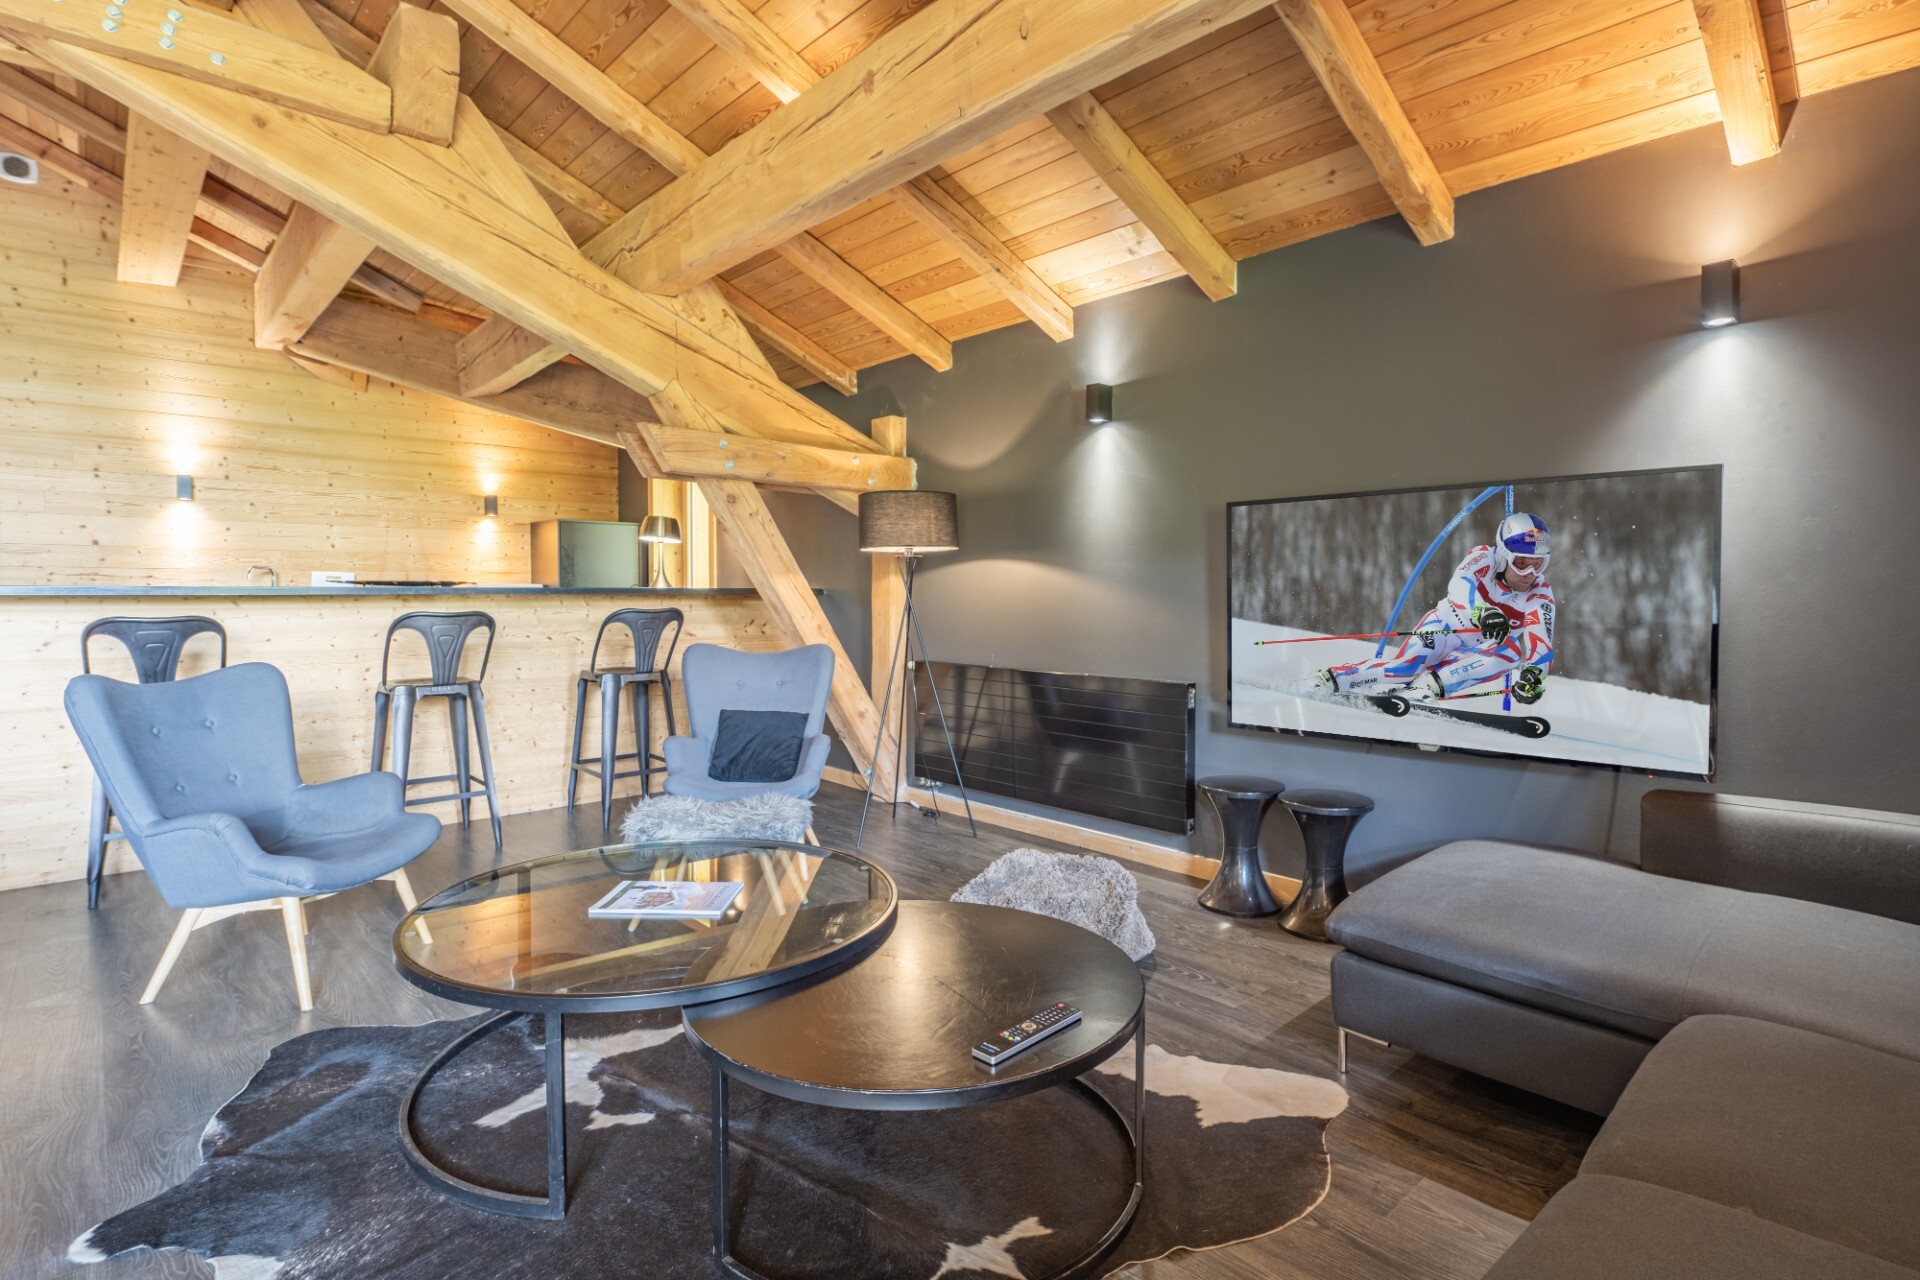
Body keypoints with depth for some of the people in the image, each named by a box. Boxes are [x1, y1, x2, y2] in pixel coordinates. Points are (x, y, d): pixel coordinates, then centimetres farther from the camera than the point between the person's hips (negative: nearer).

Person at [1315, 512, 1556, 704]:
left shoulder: (1541, 595, -13)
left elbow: (1542, 644, -24)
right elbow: (1460, 585, -39)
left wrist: (1534, 673, -46)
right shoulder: (1484, 558, -18)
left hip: (1475, 654, 3)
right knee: (1403, 667, -29)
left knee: (1512, 651, -29)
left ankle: (1431, 685, -35)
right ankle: (1325, 679, -22)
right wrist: (1483, 611, -59)